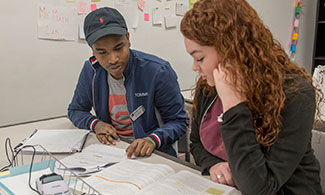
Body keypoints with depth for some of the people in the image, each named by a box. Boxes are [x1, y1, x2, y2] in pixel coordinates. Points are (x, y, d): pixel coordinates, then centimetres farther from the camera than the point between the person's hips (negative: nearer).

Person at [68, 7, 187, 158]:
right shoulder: (90, 71, -2)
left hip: (152, 155, -1)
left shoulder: (158, 71, -16)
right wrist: (95, 124, -7)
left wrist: (153, 140, -27)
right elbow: (75, 111, 14)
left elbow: (178, 122, -8)